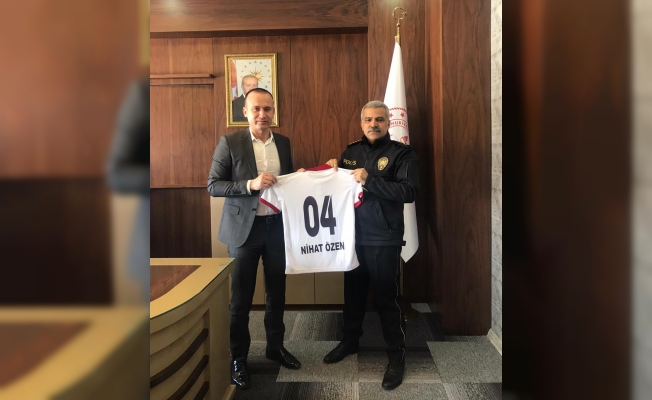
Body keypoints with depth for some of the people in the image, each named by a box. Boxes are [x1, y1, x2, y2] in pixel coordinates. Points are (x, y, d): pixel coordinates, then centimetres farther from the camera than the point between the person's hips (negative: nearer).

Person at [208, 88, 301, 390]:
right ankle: (238, 358, 23)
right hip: (245, 228, -4)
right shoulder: (229, 142, -7)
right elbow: (213, 186, -10)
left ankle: (276, 346, 35)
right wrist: (250, 184, -22)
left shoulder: (283, 143, 7)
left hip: (278, 225, 4)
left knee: (277, 291, 16)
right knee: (241, 297, 7)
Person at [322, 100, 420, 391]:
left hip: (385, 239, -5)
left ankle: (397, 356, 18)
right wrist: (333, 172, -4)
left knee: (387, 298, 3)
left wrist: (370, 180, -25)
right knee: (353, 292, 17)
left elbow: (409, 191, -19)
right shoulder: (351, 151, 10)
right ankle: (350, 341, 37)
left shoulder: (401, 153, -6)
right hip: (353, 236, 5)